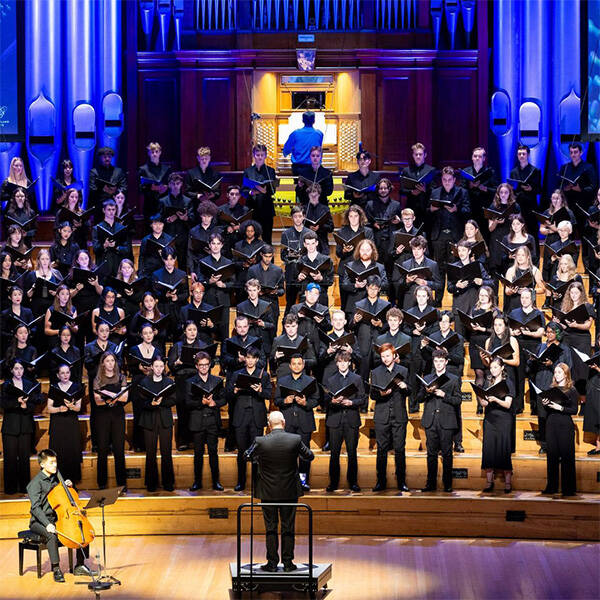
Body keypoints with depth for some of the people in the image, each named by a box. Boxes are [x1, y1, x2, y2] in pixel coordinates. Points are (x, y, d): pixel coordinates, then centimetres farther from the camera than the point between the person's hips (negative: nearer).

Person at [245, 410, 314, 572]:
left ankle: (272, 563, 10)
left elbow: (247, 456, 4)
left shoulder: (261, 442, -13)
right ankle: (288, 562, 13)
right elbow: (309, 456, 4)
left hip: (268, 492, -1)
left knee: (270, 528, 8)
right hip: (290, 491, 1)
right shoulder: (295, 439, -11)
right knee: (288, 528, 10)